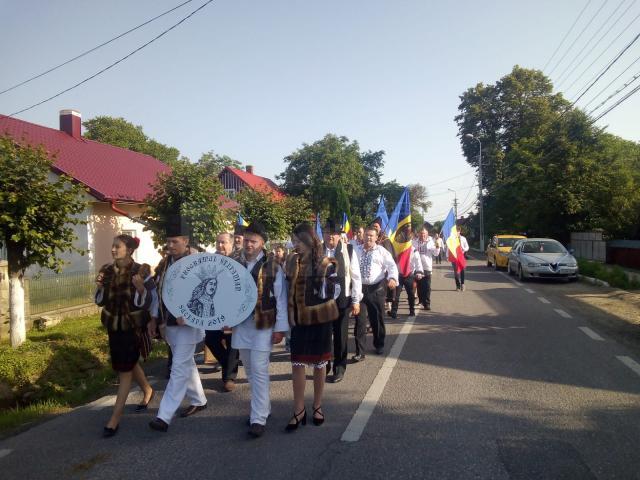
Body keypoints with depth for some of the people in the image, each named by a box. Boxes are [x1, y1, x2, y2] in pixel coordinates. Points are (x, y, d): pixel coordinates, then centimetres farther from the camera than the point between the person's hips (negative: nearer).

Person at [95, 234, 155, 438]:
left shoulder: (140, 271, -14)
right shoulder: (107, 270, 1)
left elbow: (145, 303, -14)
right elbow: (100, 301, 8)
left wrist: (140, 288, -31)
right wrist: (100, 287, -11)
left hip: (133, 326, -6)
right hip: (114, 325, 6)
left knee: (125, 369, -3)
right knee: (130, 363, 20)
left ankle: (115, 417, 3)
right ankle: (147, 390, 46)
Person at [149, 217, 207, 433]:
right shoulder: (165, 264, 9)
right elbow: (160, 293, 17)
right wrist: (156, 317, 13)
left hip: (188, 325, -8)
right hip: (170, 324, 8)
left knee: (179, 369, -7)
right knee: (187, 365, 19)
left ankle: (164, 417, -6)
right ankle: (198, 401, 35)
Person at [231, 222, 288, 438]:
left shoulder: (272, 266, -9)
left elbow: (281, 299, -8)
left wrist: (280, 328, -9)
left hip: (263, 324, -5)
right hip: (240, 323, 5)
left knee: (259, 370, -6)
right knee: (249, 369, 15)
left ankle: (258, 419, 1)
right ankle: (263, 407, 32)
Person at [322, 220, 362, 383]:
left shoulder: (349, 250, -4)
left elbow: (356, 276, -1)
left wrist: (356, 300, -4)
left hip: (342, 298, -1)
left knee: (341, 334, 10)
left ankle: (339, 368, 26)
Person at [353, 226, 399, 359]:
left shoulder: (382, 251, 2)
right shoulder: (356, 251, 9)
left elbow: (392, 265, -8)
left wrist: (392, 278, -27)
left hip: (377, 288, -1)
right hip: (359, 288, 1)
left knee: (377, 318, 12)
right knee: (359, 319, -3)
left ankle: (379, 345, 35)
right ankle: (359, 352, 3)